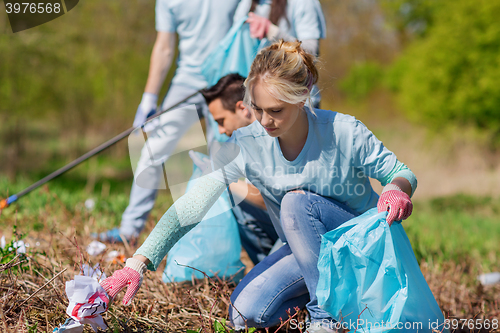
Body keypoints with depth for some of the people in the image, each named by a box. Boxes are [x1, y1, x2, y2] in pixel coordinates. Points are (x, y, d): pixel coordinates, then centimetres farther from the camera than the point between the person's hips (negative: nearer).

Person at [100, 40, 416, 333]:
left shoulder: (344, 133, -23)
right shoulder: (247, 144, -17)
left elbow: (399, 172, -9)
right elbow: (193, 204, -24)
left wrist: (397, 189, -36)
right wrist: (138, 263, -33)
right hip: (305, 248, 4)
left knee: (298, 201, -31)